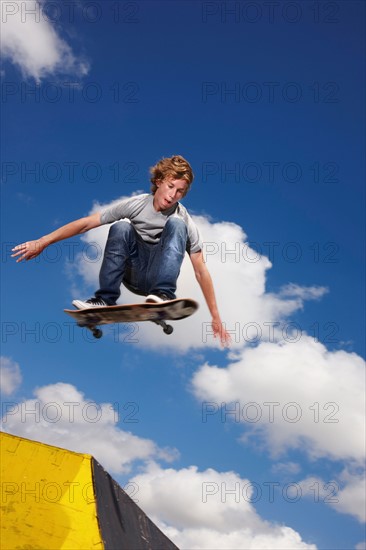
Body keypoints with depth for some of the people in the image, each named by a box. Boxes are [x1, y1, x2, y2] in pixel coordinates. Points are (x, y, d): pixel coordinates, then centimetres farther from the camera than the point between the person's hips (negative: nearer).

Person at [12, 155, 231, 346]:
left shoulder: (185, 222, -10)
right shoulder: (136, 205, -9)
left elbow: (201, 271, -10)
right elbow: (86, 223, -10)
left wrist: (216, 318, -12)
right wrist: (42, 242, -14)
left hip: (159, 277, -1)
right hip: (133, 275, 1)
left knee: (175, 225, -25)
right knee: (121, 227, -27)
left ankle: (164, 296, -34)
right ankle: (105, 300, -24)